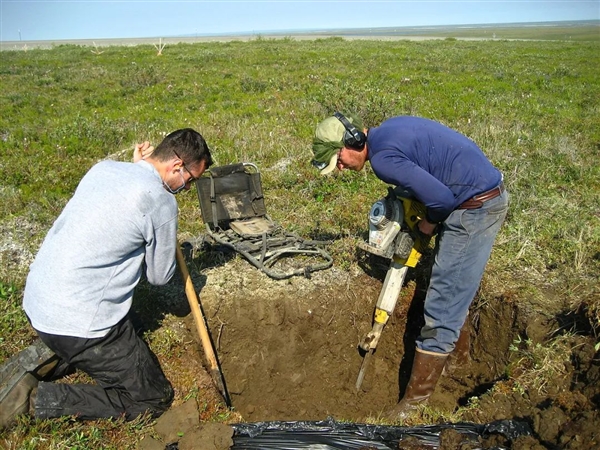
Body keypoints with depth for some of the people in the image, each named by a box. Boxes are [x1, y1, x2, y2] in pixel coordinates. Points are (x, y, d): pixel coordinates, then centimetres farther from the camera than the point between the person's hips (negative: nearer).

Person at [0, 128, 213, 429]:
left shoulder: (103, 168, 5)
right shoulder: (161, 201, -16)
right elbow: (159, 277, -4)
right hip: (77, 322, -9)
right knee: (155, 398, 2)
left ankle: (46, 358, 16)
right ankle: (38, 400, -3)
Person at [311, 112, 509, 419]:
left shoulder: (382, 158, -20)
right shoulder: (389, 128, 10)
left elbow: (441, 199, -25)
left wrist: (426, 227, -4)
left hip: (475, 207, -10)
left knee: (441, 308, -4)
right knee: (453, 291, 23)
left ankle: (415, 402, 6)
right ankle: (457, 355, 44)